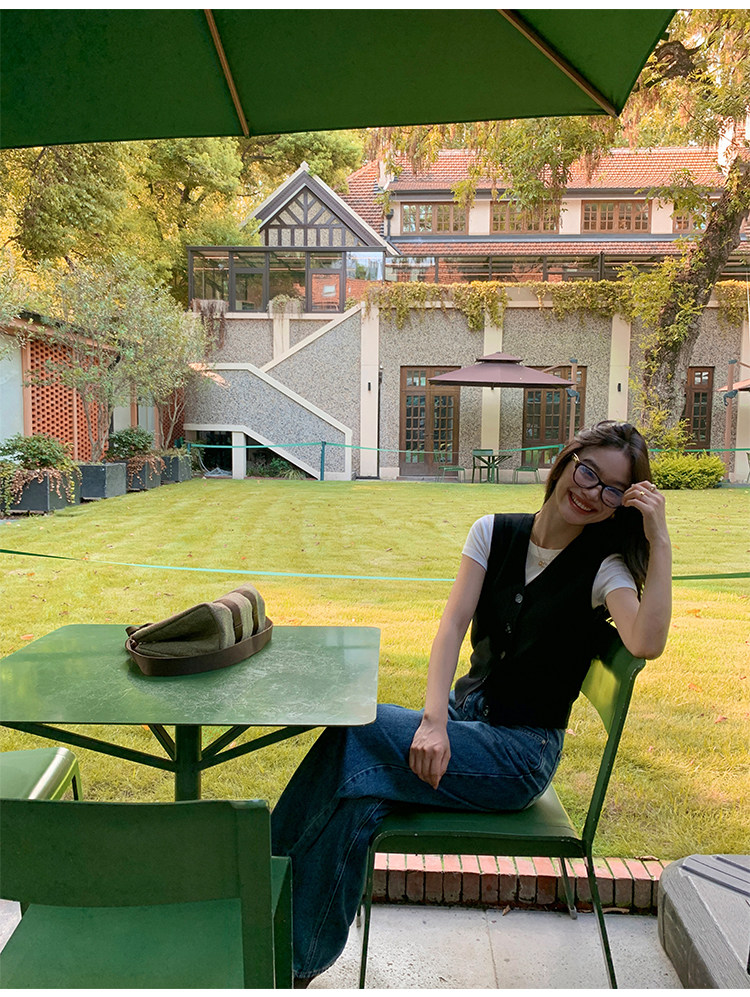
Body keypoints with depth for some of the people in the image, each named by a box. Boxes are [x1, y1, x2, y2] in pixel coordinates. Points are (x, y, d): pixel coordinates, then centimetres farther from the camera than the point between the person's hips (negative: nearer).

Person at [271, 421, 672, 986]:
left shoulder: (604, 568, -4)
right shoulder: (495, 533, 4)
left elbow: (647, 643, -24)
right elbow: (454, 624, -6)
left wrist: (660, 541, -24)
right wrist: (434, 720, -19)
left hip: (523, 752, -4)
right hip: (465, 712, 4)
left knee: (352, 731, -23)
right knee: (360, 795, -25)